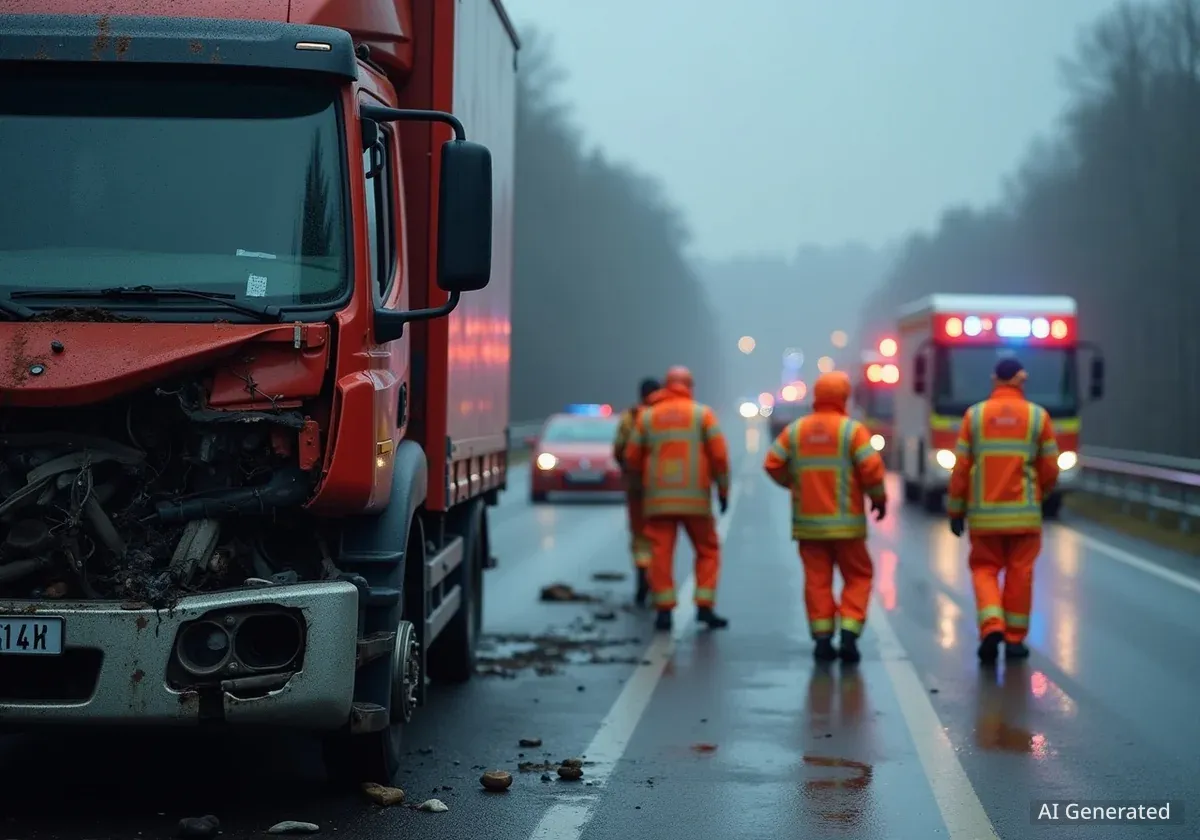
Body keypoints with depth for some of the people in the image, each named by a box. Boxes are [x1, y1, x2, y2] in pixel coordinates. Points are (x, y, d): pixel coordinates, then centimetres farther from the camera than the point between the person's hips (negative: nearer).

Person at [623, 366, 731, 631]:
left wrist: (643, 481, 26)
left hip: (657, 498, 1)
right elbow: (719, 454, -5)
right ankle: (704, 606, 2)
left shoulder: (647, 416, 6)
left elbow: (632, 458, 7)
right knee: (707, 551, 11)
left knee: (661, 553, 3)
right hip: (696, 499, -1)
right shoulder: (702, 414, 1)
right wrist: (723, 489, 4)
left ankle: (664, 609, -3)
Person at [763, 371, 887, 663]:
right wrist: (878, 498, 3)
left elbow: (773, 464, 1)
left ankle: (822, 638, 3)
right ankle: (849, 635, -3)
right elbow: (872, 469, -14)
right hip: (845, 522, -3)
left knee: (817, 580, 7)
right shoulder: (852, 430, -7)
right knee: (857, 577, 9)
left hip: (808, 521, 3)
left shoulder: (795, 430, 3)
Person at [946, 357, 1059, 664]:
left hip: (984, 513, 0)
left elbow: (961, 467, -1)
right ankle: (1014, 639, 13)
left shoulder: (974, 415, -1)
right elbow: (1050, 469, 1)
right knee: (1019, 574, 9)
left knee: (985, 570, 10)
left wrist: (955, 510, 7)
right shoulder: (1038, 416, -2)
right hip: (1024, 513, 0)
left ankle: (991, 627, -9)